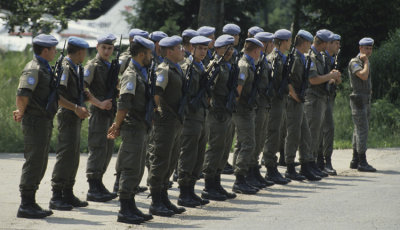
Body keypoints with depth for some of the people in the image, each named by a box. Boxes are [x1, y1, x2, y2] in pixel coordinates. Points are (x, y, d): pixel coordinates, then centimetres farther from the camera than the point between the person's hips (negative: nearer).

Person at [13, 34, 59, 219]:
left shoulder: (44, 68, 17)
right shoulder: (33, 69, -16)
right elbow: (22, 95, -26)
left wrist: (22, 112, 13)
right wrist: (22, 113, -10)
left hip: (45, 122, 10)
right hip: (35, 122, -10)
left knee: (40, 164, 13)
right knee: (33, 163, -8)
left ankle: (30, 203, 19)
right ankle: (26, 205, -4)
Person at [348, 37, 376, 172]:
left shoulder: (364, 63, 18)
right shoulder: (354, 62, -10)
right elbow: (364, 76, -26)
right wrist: (366, 61, -14)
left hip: (366, 100, 9)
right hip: (358, 99, -9)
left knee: (359, 131, 10)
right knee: (362, 130, -13)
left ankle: (355, 161, 14)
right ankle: (362, 162, -15)